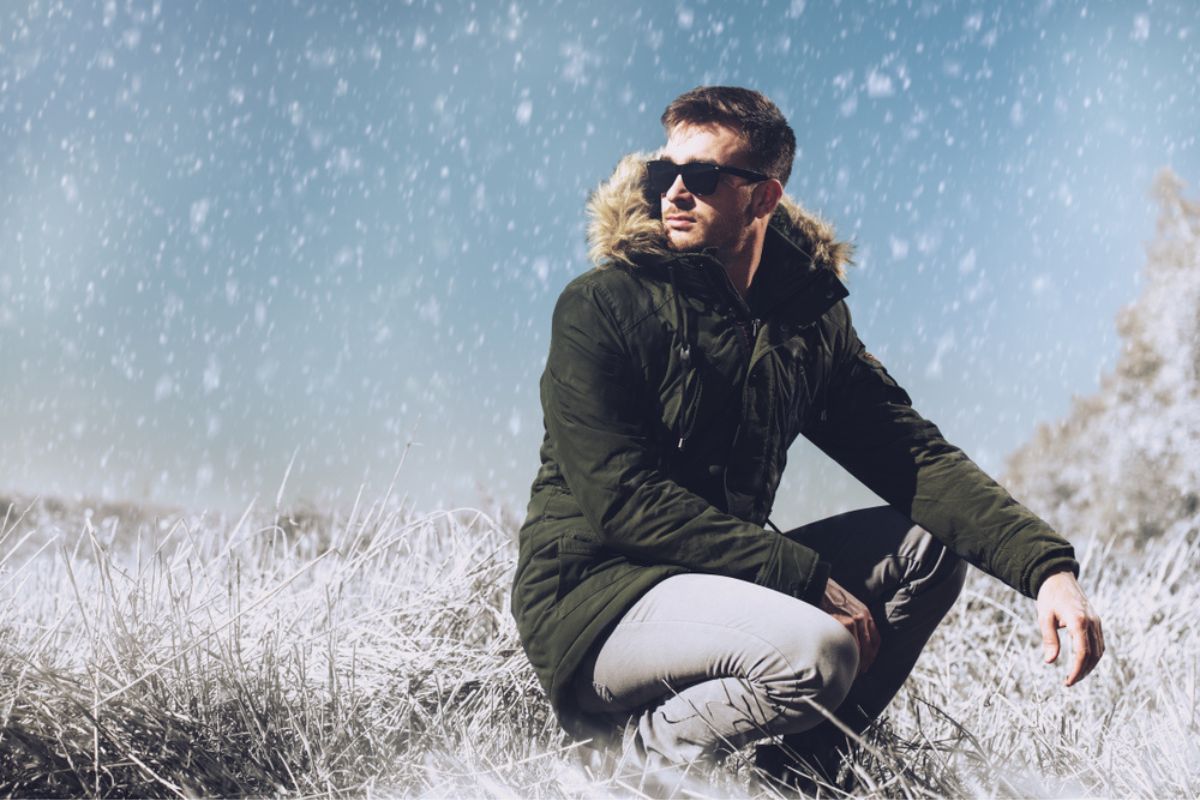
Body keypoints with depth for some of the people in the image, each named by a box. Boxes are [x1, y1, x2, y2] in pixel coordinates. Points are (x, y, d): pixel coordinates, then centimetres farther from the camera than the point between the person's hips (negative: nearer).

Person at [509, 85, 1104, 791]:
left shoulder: (810, 321, 6)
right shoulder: (600, 308, -11)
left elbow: (916, 456, 1)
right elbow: (625, 501, -19)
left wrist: (1048, 566, -14)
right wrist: (811, 580, -23)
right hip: (592, 594, -7)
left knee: (928, 544, -5)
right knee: (814, 653, -30)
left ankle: (801, 767, -5)